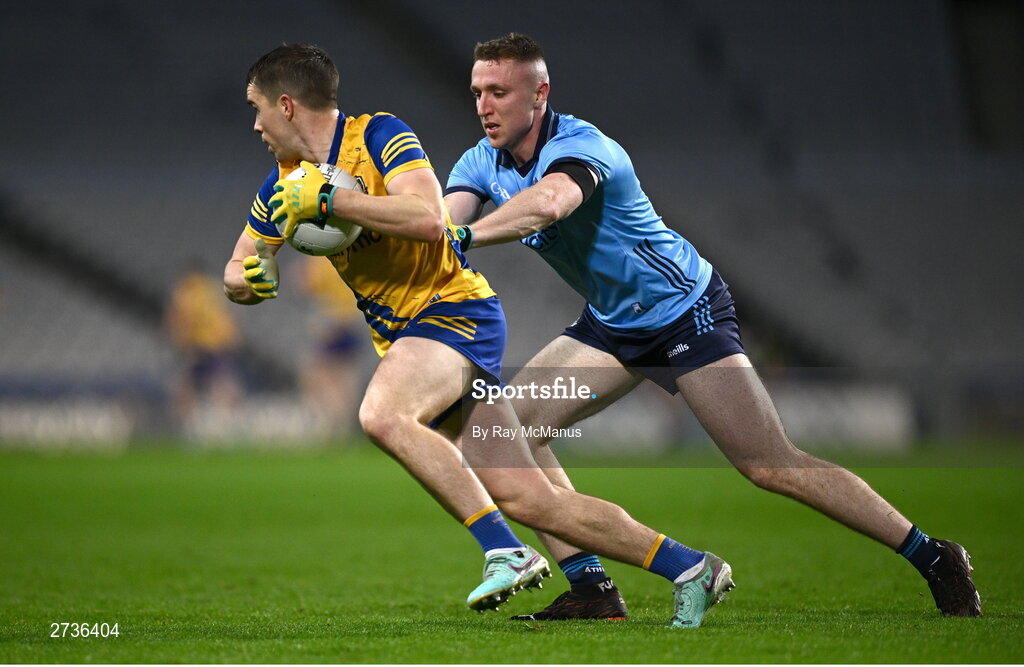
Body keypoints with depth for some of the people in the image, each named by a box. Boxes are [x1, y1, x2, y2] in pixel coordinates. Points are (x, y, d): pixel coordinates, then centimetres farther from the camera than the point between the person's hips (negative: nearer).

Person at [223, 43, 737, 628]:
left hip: (456, 309, -8)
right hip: (404, 336, 8)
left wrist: (330, 198, -23)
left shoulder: (379, 135, -11)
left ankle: (507, 552, -31)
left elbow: (427, 217, -27)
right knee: (527, 498, -1)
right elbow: (238, 271, 19)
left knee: (383, 414, -34)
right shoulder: (285, 185, 11)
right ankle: (690, 568, 5)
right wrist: (248, 279, -5)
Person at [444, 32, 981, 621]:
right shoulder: (484, 162, -2)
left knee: (772, 466, -12)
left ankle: (935, 559, -1)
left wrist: (465, 236, -51)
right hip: (612, 326, 8)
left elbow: (547, 202, -50)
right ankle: (590, 588, -1)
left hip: (686, 312, -8)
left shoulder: (580, 146, -27)